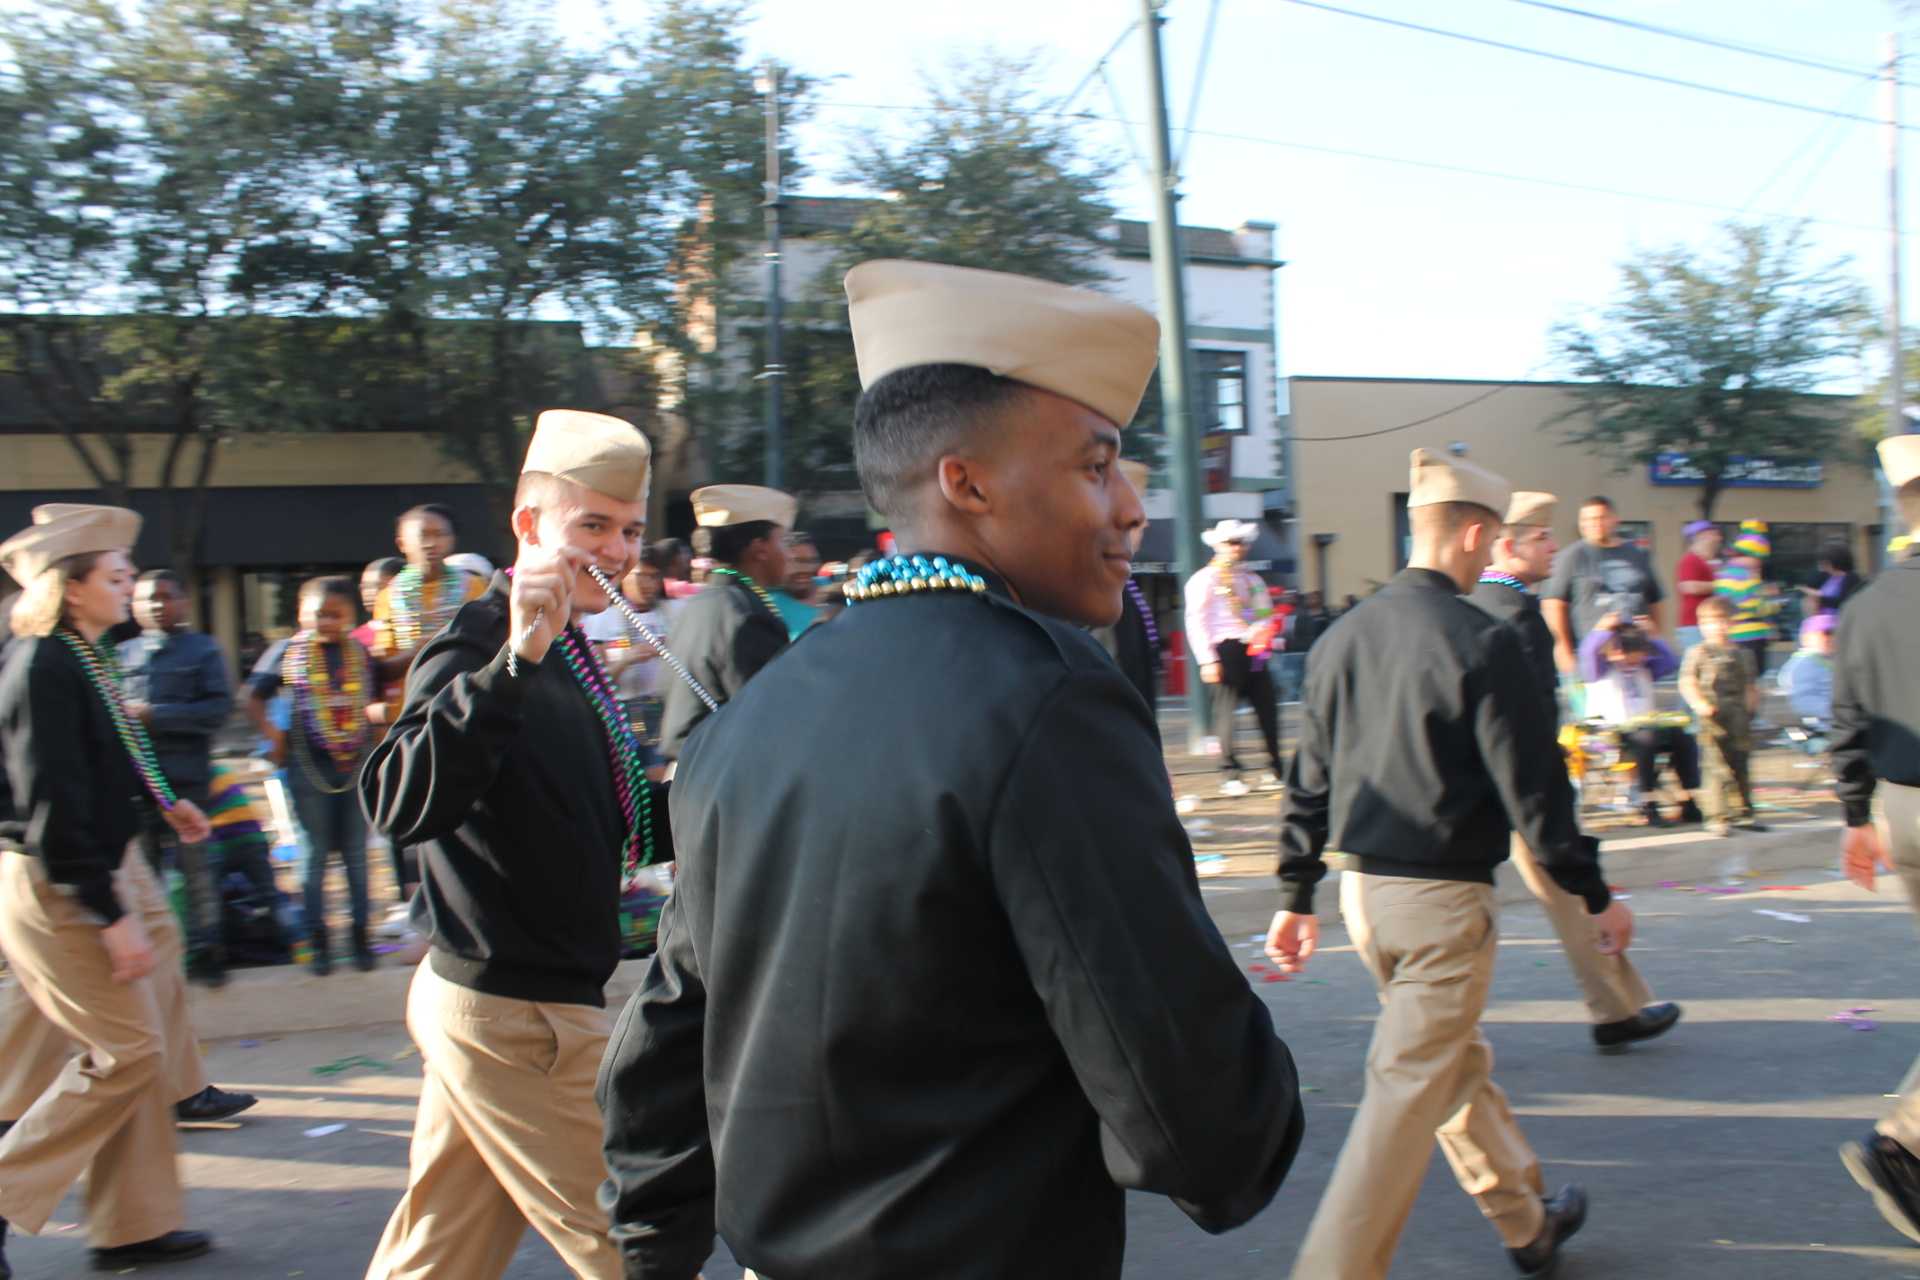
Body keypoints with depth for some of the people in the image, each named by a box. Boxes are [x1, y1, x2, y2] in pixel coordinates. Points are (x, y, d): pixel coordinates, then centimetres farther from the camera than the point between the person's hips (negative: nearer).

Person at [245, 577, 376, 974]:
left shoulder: (360, 653, 6)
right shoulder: (287, 652, 0)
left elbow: (373, 698, 19)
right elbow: (253, 698, 5)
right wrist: (273, 735, -5)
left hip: (357, 765, 2)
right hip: (309, 767, -2)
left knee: (356, 854, 8)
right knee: (315, 855, 5)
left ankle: (361, 936, 16)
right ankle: (319, 941, 14)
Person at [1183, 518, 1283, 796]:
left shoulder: (1253, 580, 20)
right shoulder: (1204, 580, 0)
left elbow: (1265, 615, 19)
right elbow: (1195, 622, -6)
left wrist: (1259, 631, -6)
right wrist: (1207, 660, -14)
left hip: (1253, 650, 6)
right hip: (1225, 650, -5)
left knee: (1267, 709, 4)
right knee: (1226, 711, -5)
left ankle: (1275, 771, 15)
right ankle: (1229, 776, 2)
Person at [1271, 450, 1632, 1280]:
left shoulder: (1342, 639, 6)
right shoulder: (1479, 642, -15)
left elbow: (1309, 783, 9)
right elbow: (1532, 786, -13)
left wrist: (1297, 897, 16)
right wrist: (1595, 894, -2)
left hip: (1363, 889, 8)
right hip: (1442, 898, -8)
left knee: (1456, 1061, 23)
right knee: (1408, 1093, -1)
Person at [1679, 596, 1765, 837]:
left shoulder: (1742, 654, 12)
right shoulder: (1698, 653, -2)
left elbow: (1751, 683, 18)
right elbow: (1686, 682, -6)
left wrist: (1752, 702, 1)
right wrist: (1699, 703, -19)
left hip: (1739, 719, 5)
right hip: (1713, 720, -5)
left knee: (1740, 767, 12)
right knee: (1717, 768, -6)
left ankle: (1742, 813, 23)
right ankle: (1716, 818, -2)